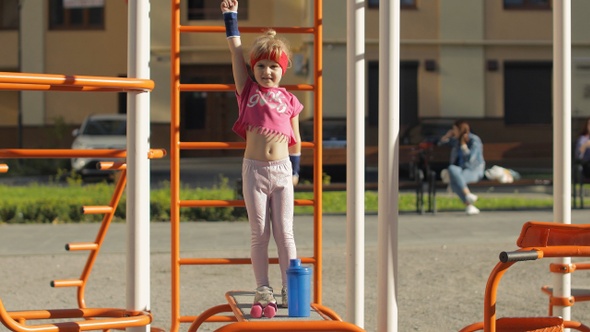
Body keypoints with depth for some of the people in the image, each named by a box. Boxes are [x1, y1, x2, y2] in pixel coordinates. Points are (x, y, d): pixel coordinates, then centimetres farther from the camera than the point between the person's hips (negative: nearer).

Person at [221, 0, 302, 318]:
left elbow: (295, 139, 13)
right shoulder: (248, 91, 4)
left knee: (284, 233, 1)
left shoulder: (289, 101, 6)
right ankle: (263, 292, 9)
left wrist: (295, 170, 14)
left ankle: (290, 290, 6)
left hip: (282, 171, 0)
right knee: (259, 234, 4)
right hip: (254, 170, 0)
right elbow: (236, 51, 1)